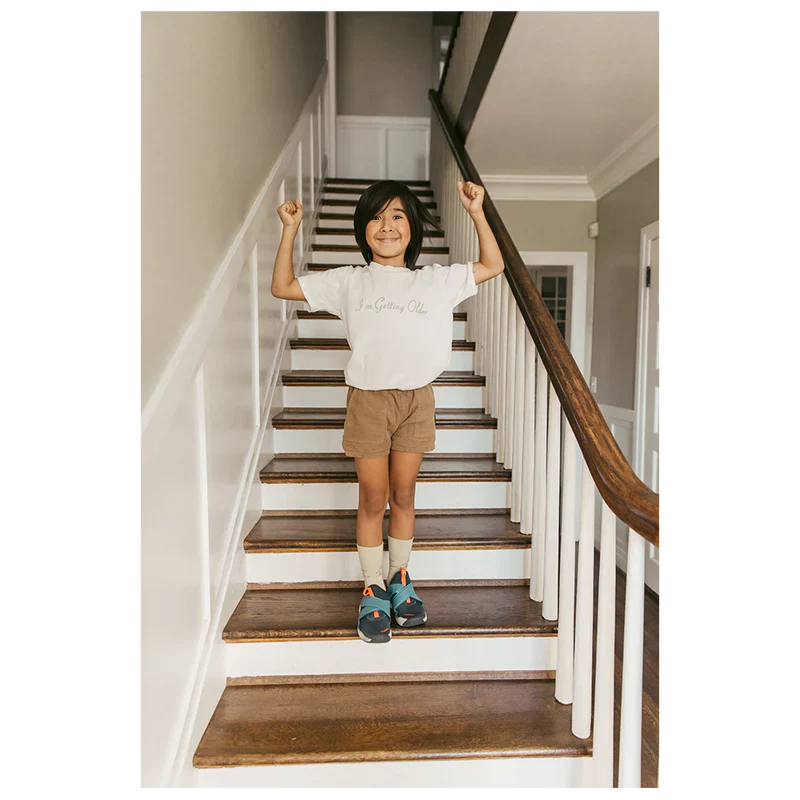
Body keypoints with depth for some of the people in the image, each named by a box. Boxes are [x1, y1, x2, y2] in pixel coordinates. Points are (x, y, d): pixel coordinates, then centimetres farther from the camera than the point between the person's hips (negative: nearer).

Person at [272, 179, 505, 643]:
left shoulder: (437, 280, 8)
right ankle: (373, 591, 22)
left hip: (416, 399, 1)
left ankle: (400, 578, 31)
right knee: (373, 500, 6)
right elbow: (283, 287, 9)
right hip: (368, 399, -1)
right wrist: (290, 230, 3)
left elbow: (493, 266, 15)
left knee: (403, 496, 11)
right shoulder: (348, 282, 6)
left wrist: (477, 212, 9)